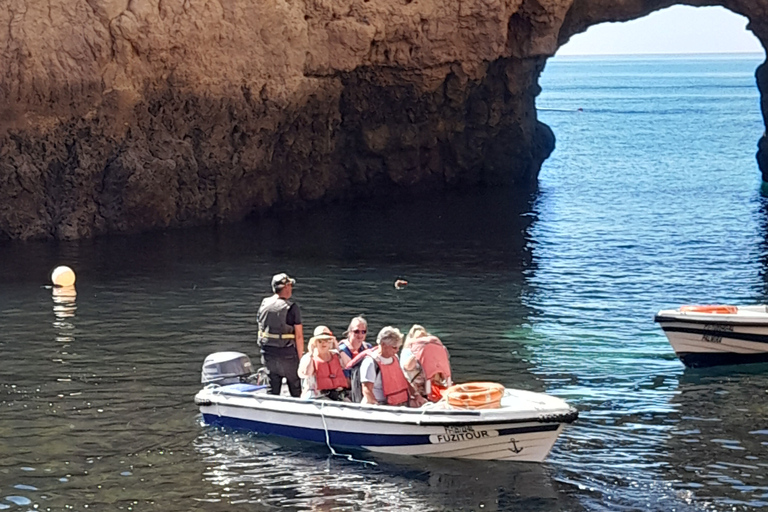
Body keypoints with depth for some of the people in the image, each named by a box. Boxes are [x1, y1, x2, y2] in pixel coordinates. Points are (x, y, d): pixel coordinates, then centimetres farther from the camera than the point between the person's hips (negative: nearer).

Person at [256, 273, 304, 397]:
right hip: (287, 354, -5)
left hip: (268, 354, 5)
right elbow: (299, 336, -13)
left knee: (272, 391, 10)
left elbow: (260, 329, 11)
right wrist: (301, 357, -5)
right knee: (295, 390, 7)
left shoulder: (264, 304, 2)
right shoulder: (292, 308, -13)